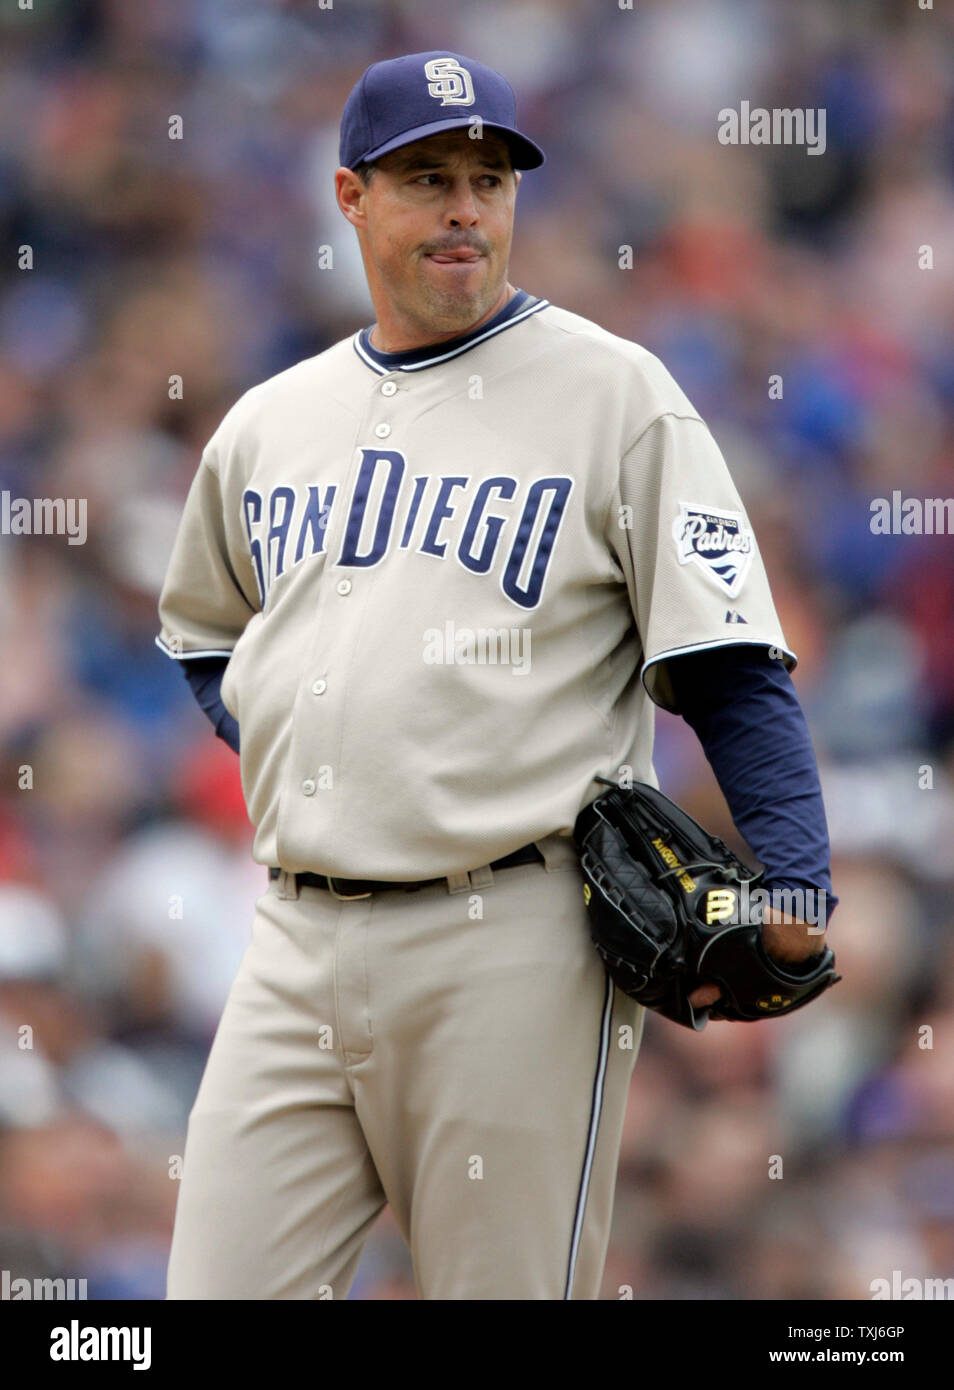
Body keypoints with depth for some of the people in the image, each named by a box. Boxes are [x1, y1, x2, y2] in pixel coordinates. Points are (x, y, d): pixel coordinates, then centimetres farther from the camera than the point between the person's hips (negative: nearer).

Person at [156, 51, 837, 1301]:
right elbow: (202, 631, 33)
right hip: (296, 943, 5)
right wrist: (289, 750, 14)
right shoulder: (267, 423, 15)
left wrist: (792, 884, -16)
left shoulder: (612, 391, 0)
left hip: (514, 948, -5)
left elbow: (734, 670, -5)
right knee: (219, 1288, 0)